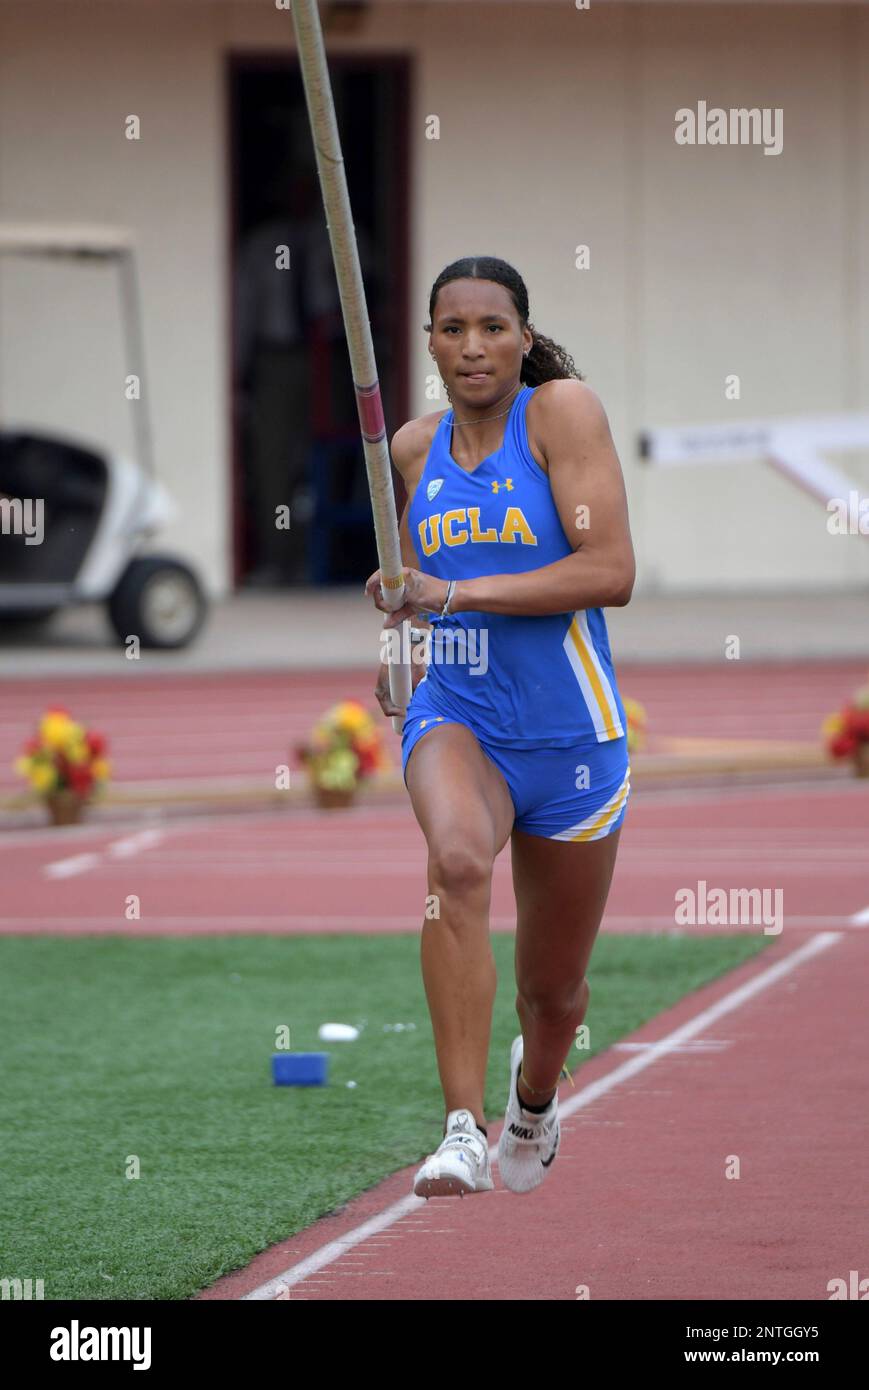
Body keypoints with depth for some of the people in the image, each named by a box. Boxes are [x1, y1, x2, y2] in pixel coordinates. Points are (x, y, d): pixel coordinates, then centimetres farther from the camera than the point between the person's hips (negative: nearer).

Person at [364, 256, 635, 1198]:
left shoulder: (563, 411, -9)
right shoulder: (415, 448, 6)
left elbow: (612, 572, -18)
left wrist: (455, 594, -21)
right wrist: (399, 634, 6)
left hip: (568, 727, -2)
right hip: (453, 719, 2)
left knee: (553, 989, 12)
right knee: (456, 858, -34)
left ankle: (534, 1099, 50)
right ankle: (462, 1128, -38)